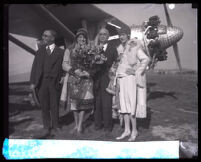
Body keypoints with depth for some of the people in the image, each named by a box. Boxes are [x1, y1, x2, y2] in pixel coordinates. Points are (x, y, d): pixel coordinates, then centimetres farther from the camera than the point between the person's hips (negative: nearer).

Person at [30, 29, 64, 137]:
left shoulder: (60, 52, 2)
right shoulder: (40, 51, 12)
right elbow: (35, 67, 7)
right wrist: (33, 82, -1)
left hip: (54, 82, -3)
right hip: (41, 82, 3)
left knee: (54, 106, 7)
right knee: (44, 106, 8)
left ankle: (55, 127, 22)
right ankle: (46, 127, 21)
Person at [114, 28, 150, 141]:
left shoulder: (134, 47, -6)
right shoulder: (120, 48, 15)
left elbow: (146, 59, -14)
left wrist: (137, 72, -14)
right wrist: (117, 78, 13)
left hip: (131, 78, -7)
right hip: (121, 79, 7)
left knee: (131, 105, -5)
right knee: (124, 105, 7)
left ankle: (134, 130, 8)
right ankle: (127, 130, 16)